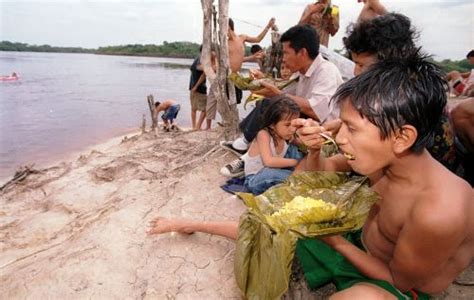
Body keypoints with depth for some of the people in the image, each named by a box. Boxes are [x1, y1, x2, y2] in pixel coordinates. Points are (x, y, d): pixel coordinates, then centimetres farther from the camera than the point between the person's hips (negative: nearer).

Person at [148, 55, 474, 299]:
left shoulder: (437, 211, -36)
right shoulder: (381, 155, -15)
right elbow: (318, 174, 1)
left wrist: (335, 241, -17)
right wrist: (314, 149, -20)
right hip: (356, 240, 6)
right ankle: (192, 225, 27)